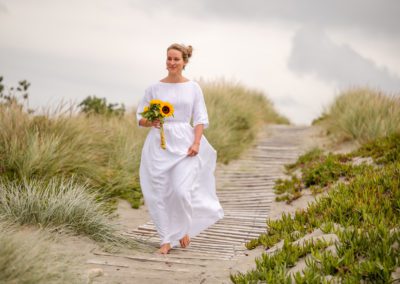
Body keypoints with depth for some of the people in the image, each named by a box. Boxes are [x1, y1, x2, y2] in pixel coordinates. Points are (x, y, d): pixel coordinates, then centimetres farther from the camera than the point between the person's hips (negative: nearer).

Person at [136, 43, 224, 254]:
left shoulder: (193, 88, 5)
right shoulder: (155, 88, 5)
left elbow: (200, 119, 4)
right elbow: (140, 118, 8)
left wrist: (196, 143, -10)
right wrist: (151, 122, -14)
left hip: (184, 144, -1)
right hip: (160, 144, 1)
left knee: (181, 190, -12)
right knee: (160, 193, -1)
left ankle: (184, 228, 17)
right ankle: (166, 239, 12)